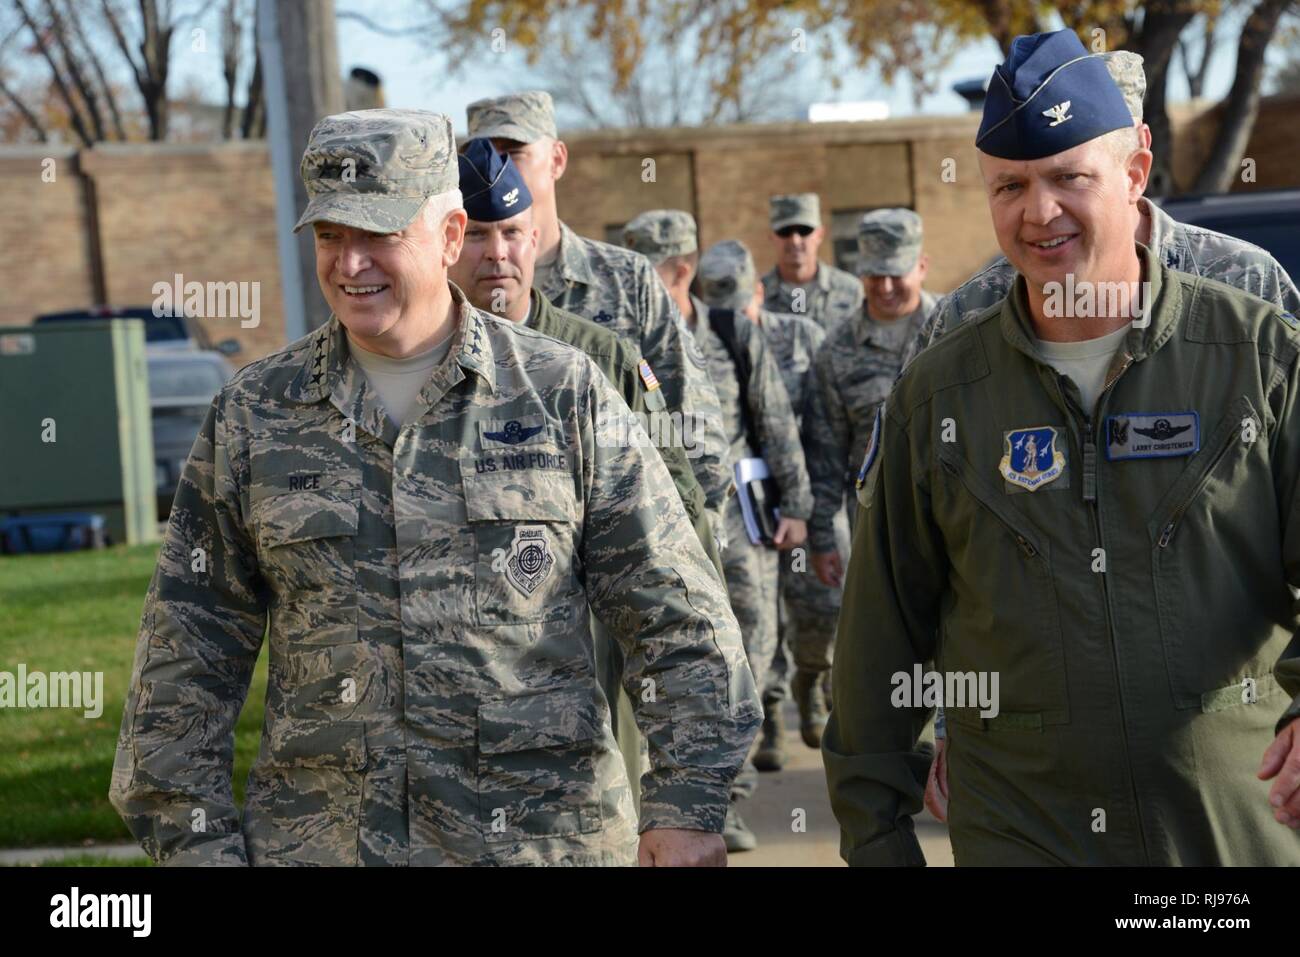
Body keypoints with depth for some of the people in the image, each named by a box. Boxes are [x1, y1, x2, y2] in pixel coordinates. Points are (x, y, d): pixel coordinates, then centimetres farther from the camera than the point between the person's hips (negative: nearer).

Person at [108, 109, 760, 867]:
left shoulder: (564, 393, 1)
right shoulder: (253, 419, 5)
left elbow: (677, 622, 1)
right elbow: (188, 657, 7)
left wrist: (688, 805, -5)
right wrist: (194, 835, 1)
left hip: (546, 833, -1)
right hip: (318, 839, 1)